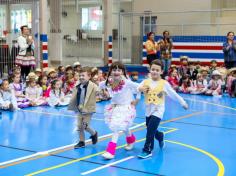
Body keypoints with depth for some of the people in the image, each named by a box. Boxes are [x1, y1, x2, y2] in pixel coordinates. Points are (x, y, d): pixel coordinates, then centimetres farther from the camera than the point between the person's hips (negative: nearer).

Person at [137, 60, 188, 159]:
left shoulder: (164, 83, -7)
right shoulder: (146, 82, -2)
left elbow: (173, 94, 1)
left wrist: (183, 102, 7)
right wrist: (140, 89, -35)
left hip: (158, 110, -4)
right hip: (148, 110, 4)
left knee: (150, 131, -13)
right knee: (152, 131, 17)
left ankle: (147, 150, -3)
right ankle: (160, 137, 49)